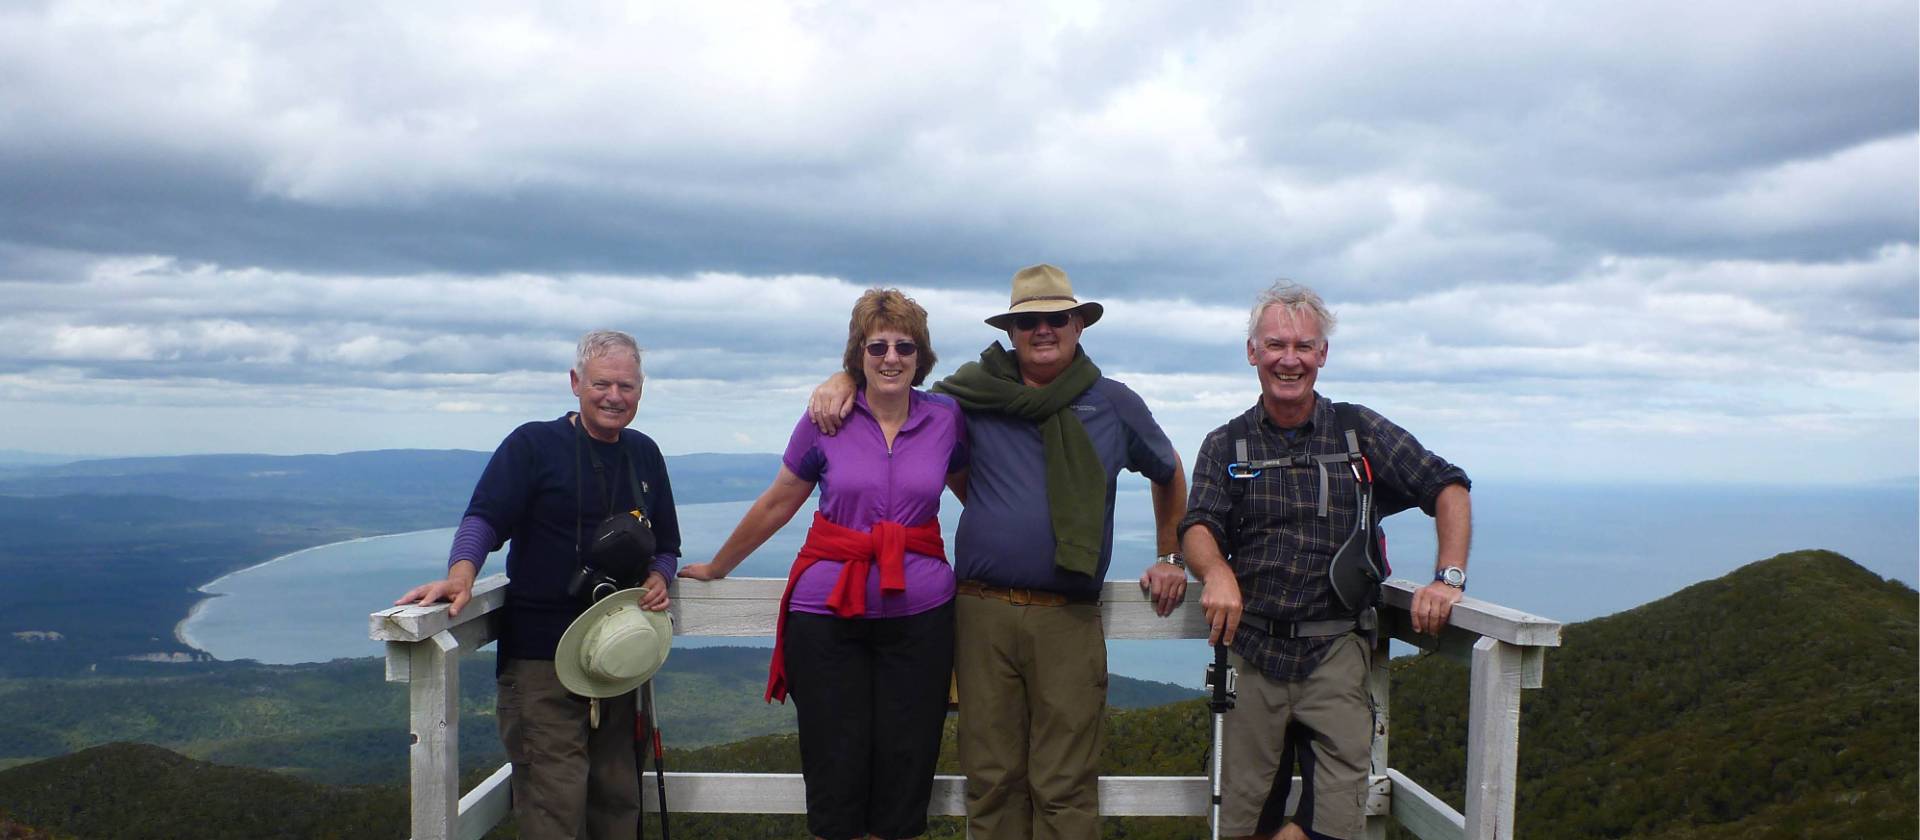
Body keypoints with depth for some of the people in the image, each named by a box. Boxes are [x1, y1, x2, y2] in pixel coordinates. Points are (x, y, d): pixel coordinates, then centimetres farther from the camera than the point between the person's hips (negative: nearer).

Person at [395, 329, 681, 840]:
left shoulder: (644, 455, 13)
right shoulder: (533, 444, -2)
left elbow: (666, 547, 19)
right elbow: (483, 519, -12)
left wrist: (658, 579, -2)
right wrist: (462, 573, -31)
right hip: (540, 655, -5)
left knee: (617, 797, 13)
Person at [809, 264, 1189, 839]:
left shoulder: (1115, 405, 10)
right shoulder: (975, 395, 8)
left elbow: (1169, 475, 25)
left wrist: (1171, 559, 22)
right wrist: (843, 381, -2)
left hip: (1068, 618, 0)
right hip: (982, 612, 1)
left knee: (1065, 787, 1)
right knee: (991, 780, 6)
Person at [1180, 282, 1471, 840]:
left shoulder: (1360, 432, 6)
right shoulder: (1225, 446, 8)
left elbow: (1448, 487, 5)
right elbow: (1198, 526, -5)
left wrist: (1448, 576, -10)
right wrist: (1216, 571, -28)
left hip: (1336, 651, -1)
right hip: (1251, 650, 1)